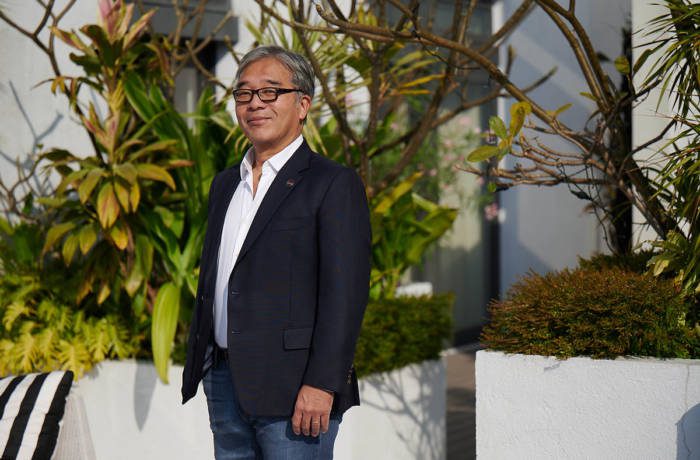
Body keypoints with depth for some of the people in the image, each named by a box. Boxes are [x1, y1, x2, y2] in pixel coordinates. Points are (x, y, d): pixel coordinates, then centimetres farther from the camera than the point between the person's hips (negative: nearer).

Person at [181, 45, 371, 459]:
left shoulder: (335, 184, -6)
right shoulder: (226, 184, 17)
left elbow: (345, 293, -13)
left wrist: (321, 384, -19)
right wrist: (199, 370, 18)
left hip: (293, 391, -7)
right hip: (224, 382, 7)